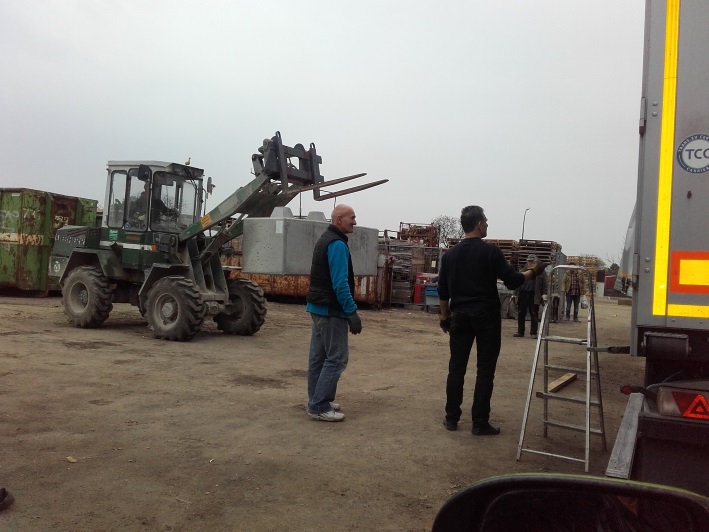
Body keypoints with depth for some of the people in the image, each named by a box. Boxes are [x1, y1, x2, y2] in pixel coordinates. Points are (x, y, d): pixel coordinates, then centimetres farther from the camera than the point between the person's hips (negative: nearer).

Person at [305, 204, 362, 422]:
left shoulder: (325, 240, 16)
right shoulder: (337, 244, -16)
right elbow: (340, 283, -23)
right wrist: (352, 312, -23)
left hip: (318, 306, 11)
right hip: (331, 310, -11)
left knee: (318, 356, 14)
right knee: (336, 357, -6)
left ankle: (317, 401, 23)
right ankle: (319, 407, -2)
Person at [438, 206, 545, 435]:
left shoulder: (450, 253, 5)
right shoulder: (490, 251, -9)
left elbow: (443, 290, 8)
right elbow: (512, 281, -7)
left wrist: (445, 316, 18)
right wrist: (534, 272, 9)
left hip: (460, 316, 4)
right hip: (486, 316, -4)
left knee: (456, 367, 9)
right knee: (485, 370, 2)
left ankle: (451, 418, 13)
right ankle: (480, 423, 5)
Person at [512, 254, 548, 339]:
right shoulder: (523, 270, 12)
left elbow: (544, 284, 0)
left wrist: (544, 295, -7)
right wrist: (515, 294, 12)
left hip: (534, 296, -3)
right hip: (523, 294, 3)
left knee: (534, 314, 1)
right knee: (521, 314, 4)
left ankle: (533, 333, 9)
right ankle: (520, 332, 11)